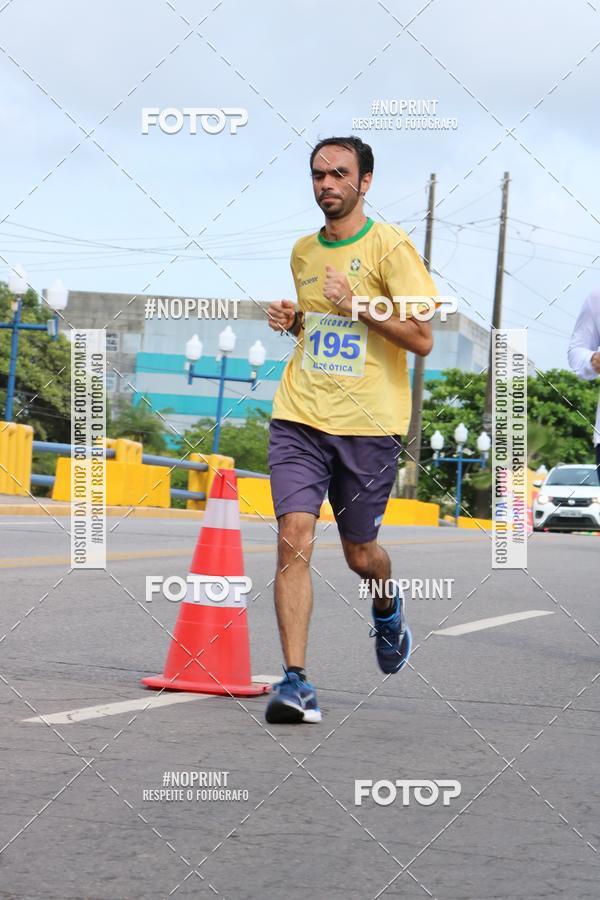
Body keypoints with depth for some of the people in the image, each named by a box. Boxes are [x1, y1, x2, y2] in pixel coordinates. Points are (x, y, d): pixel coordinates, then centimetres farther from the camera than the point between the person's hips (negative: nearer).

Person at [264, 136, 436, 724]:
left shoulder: (390, 247, -5)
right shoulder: (303, 252, 13)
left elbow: (422, 339, -8)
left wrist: (358, 305, -18)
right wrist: (292, 320, 7)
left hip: (369, 425, -3)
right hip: (299, 417, 3)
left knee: (360, 553, 9)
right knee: (294, 537, -13)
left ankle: (387, 609, 45)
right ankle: (295, 681, -13)